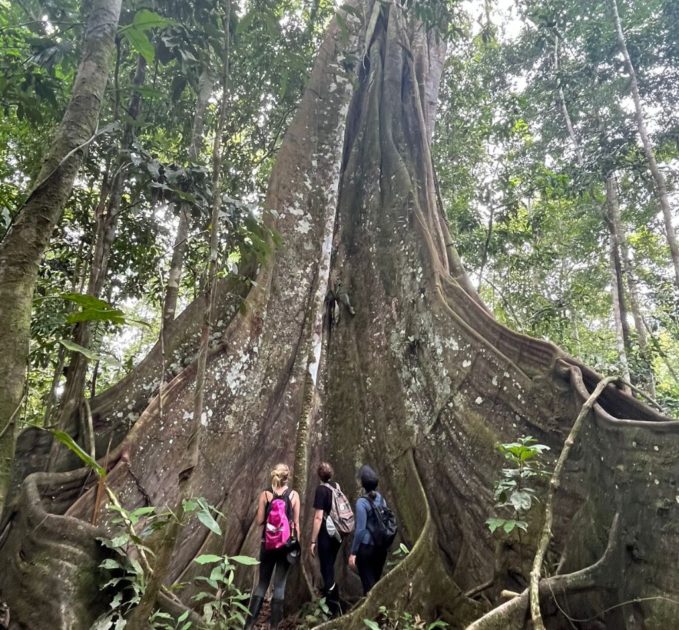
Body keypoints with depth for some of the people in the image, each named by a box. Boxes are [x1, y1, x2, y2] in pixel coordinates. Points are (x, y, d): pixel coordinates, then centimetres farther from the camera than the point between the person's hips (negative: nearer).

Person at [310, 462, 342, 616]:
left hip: (326, 535, -7)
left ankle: (334, 608, 7)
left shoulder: (321, 489, -16)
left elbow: (318, 517, -20)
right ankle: (331, 598, 41)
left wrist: (313, 541, -16)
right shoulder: (337, 487, 4)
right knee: (330, 567, 24)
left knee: (326, 570, 3)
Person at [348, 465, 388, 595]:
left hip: (366, 547, -6)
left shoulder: (362, 502, -16)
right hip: (381, 546, 6)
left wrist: (353, 553, -10)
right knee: (376, 581, 20)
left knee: (368, 583, 6)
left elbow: (360, 530, -17)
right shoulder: (381, 498, 2)